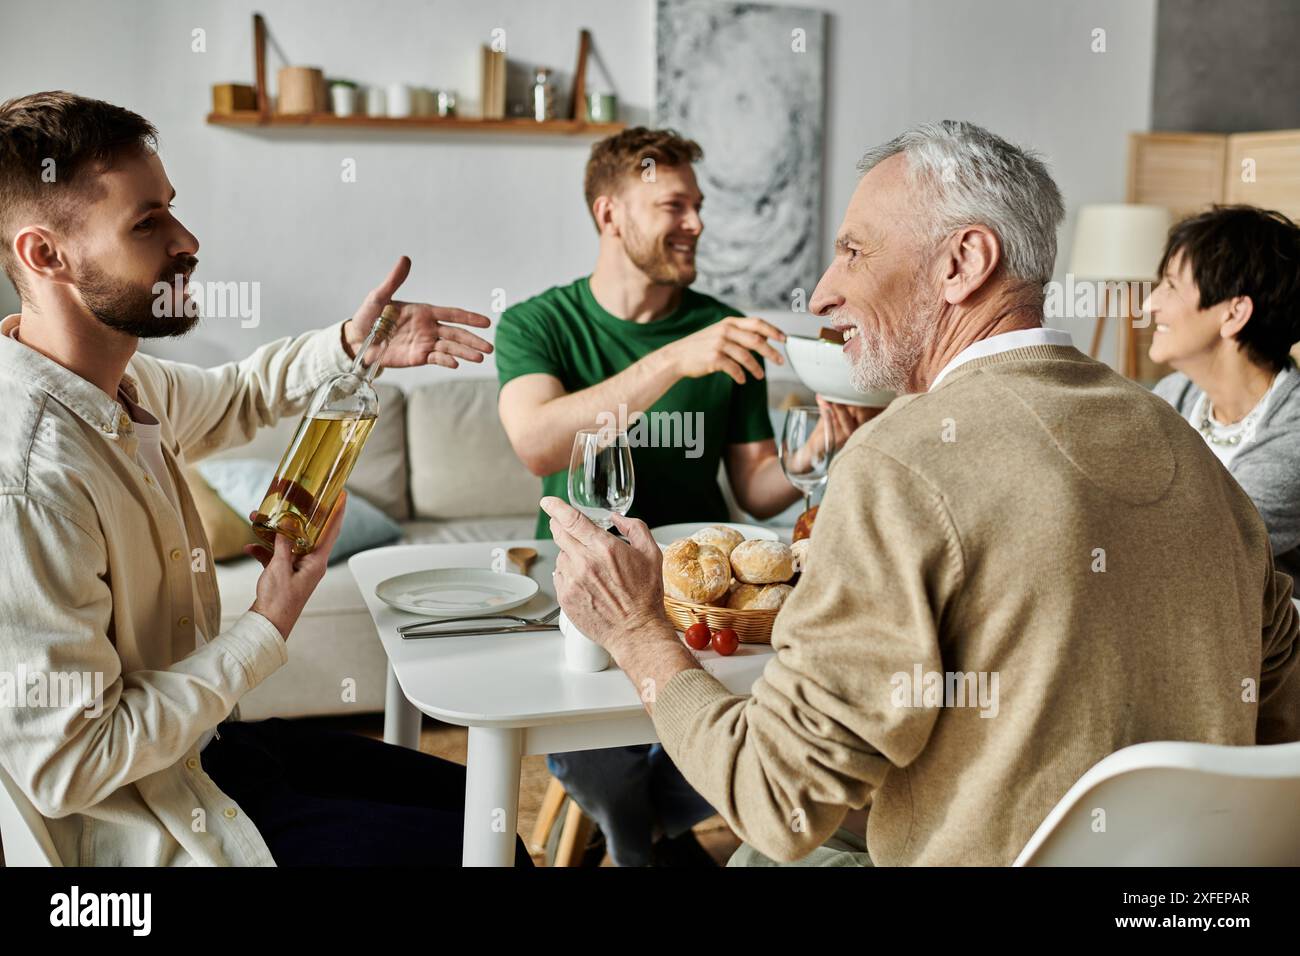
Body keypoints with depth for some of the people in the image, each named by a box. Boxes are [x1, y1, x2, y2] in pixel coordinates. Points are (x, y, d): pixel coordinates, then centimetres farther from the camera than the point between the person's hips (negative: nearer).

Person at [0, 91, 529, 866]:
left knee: (469, 794, 15)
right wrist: (268, 630, -22)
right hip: (137, 824, -9)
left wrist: (351, 344, 1)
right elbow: (63, 770, -29)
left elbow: (232, 398, 20)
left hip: (197, 741, 9)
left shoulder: (121, 381, -3)